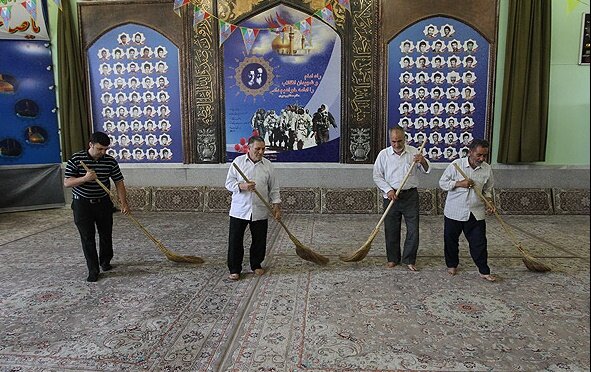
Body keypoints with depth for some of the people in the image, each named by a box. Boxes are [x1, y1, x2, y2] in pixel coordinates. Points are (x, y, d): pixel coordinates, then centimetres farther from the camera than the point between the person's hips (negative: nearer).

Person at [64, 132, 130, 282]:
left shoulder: (110, 161, -5)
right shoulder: (76, 159, -11)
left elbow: (119, 182, 0)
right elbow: (67, 183, -13)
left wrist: (123, 202, -10)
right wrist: (85, 178, -31)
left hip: (103, 203, 3)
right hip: (82, 204, -2)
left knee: (106, 234, 12)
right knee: (87, 238, -1)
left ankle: (105, 261, 35)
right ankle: (93, 270, 9)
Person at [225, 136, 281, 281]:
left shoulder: (268, 165, 3)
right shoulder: (238, 161, -2)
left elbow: (274, 188, 8)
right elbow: (229, 183, -2)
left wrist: (276, 205, -1)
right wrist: (242, 186, -20)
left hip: (260, 211, 2)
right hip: (239, 210, -1)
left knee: (259, 240, 10)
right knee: (235, 241, 2)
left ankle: (256, 265, 31)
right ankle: (234, 269, 16)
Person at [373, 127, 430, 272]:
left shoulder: (413, 152, 2)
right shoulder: (384, 154, -1)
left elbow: (427, 170, 3)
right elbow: (377, 176, 0)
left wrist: (422, 161, -19)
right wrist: (388, 190, -12)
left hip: (410, 196, 1)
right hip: (391, 196, 0)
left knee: (413, 229, 1)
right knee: (391, 229, 7)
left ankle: (409, 260, 16)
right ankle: (393, 258, 24)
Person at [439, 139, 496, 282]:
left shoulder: (487, 169, 0)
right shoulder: (456, 164, -10)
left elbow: (487, 189, 12)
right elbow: (442, 183, -5)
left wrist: (489, 200, -7)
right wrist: (459, 183, -19)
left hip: (476, 214, 2)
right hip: (454, 211, -2)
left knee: (479, 242, 4)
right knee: (451, 240, 11)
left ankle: (484, 271, 18)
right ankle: (452, 265, 32)